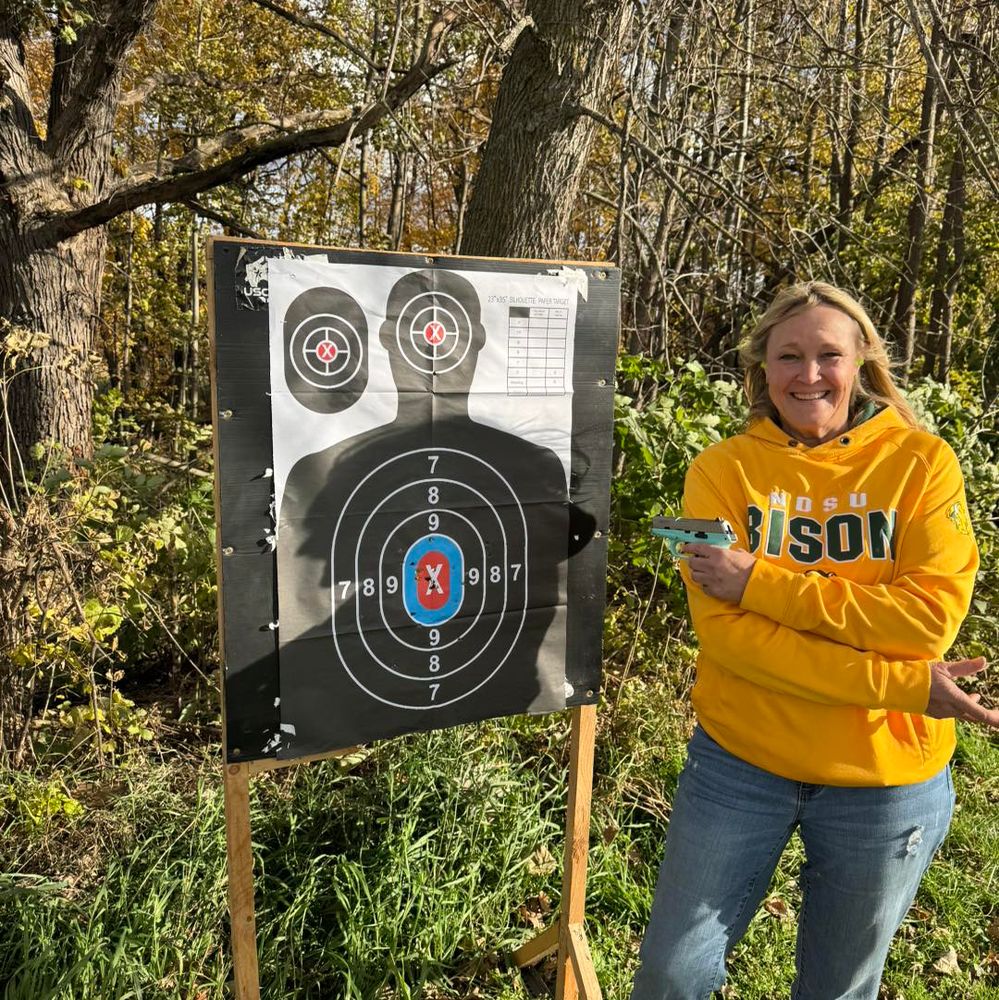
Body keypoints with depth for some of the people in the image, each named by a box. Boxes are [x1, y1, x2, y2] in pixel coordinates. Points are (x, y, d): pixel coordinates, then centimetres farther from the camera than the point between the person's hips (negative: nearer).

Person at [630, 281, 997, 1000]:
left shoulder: (921, 461, -6)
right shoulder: (723, 469, -7)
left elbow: (933, 615, -17)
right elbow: (723, 632, -16)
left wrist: (757, 582, -22)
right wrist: (905, 684, -21)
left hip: (886, 780, 1)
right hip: (739, 760, 0)